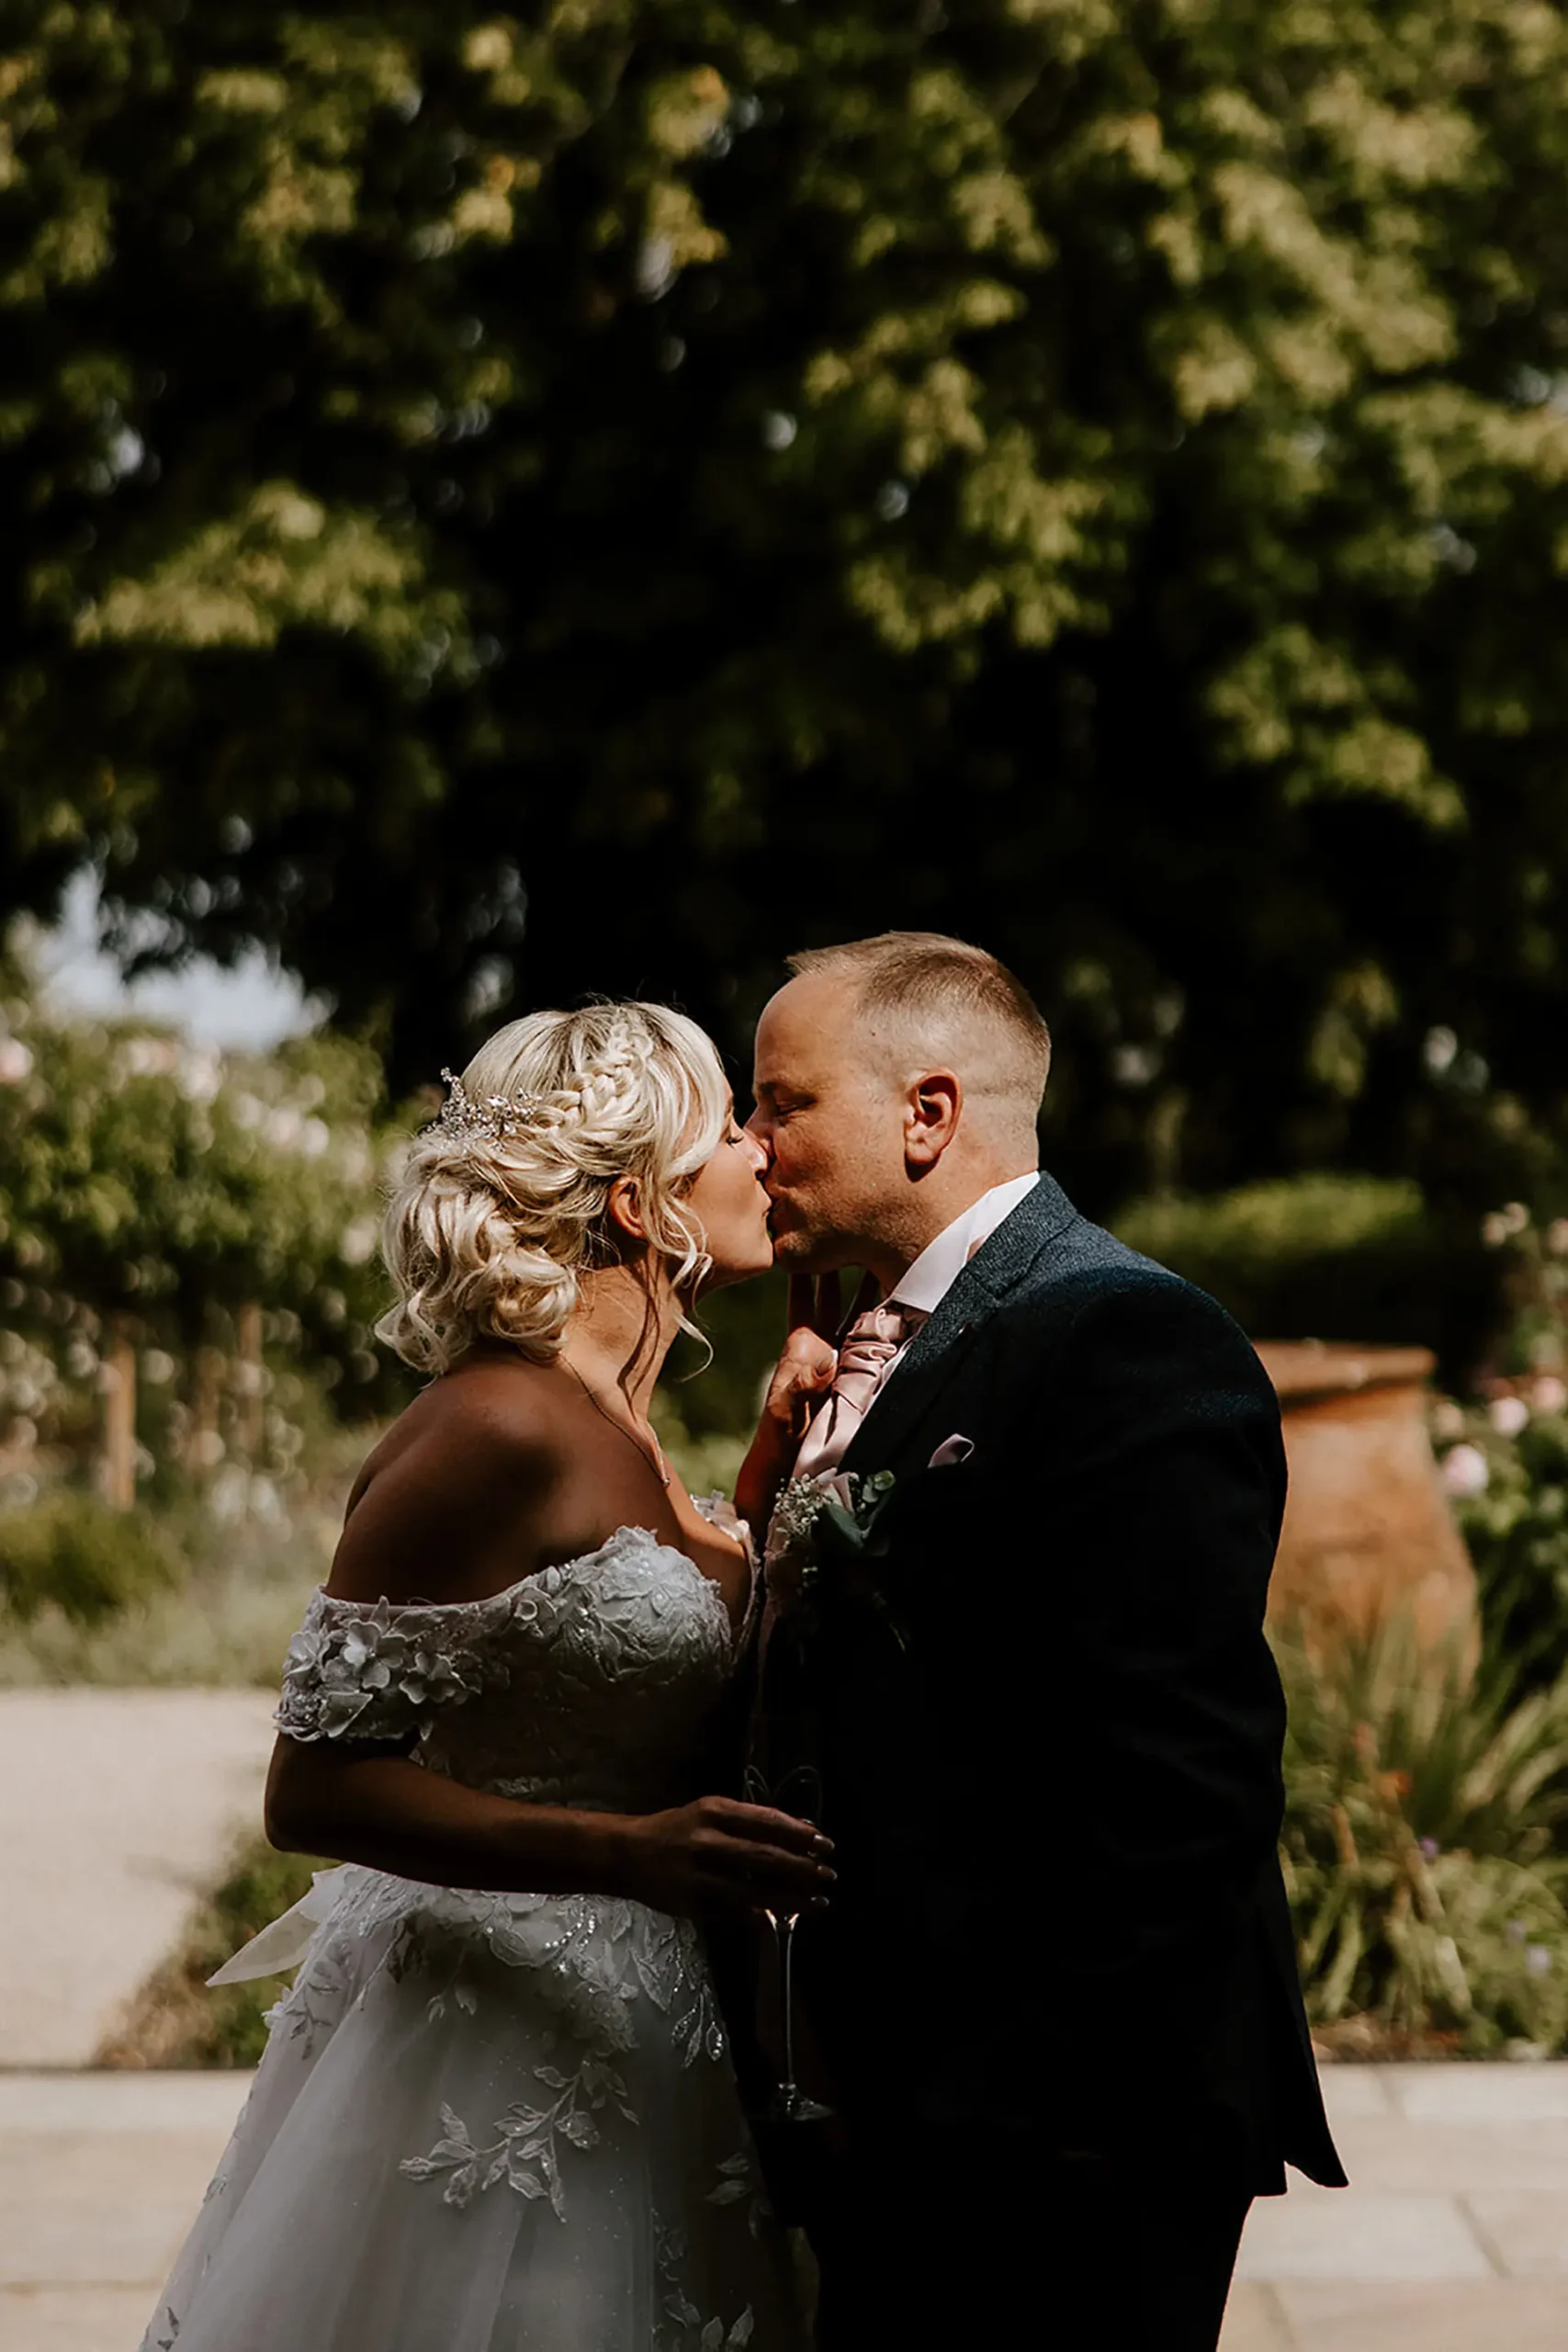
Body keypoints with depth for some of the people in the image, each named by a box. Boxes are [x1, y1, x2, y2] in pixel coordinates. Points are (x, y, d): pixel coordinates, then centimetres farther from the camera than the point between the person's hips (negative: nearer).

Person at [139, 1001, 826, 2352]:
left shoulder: (615, 1427, 9)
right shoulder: (495, 1431, -18)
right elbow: (315, 1787, -19)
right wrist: (632, 1852, -29)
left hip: (627, 2024, 9)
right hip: (497, 2031, -9)